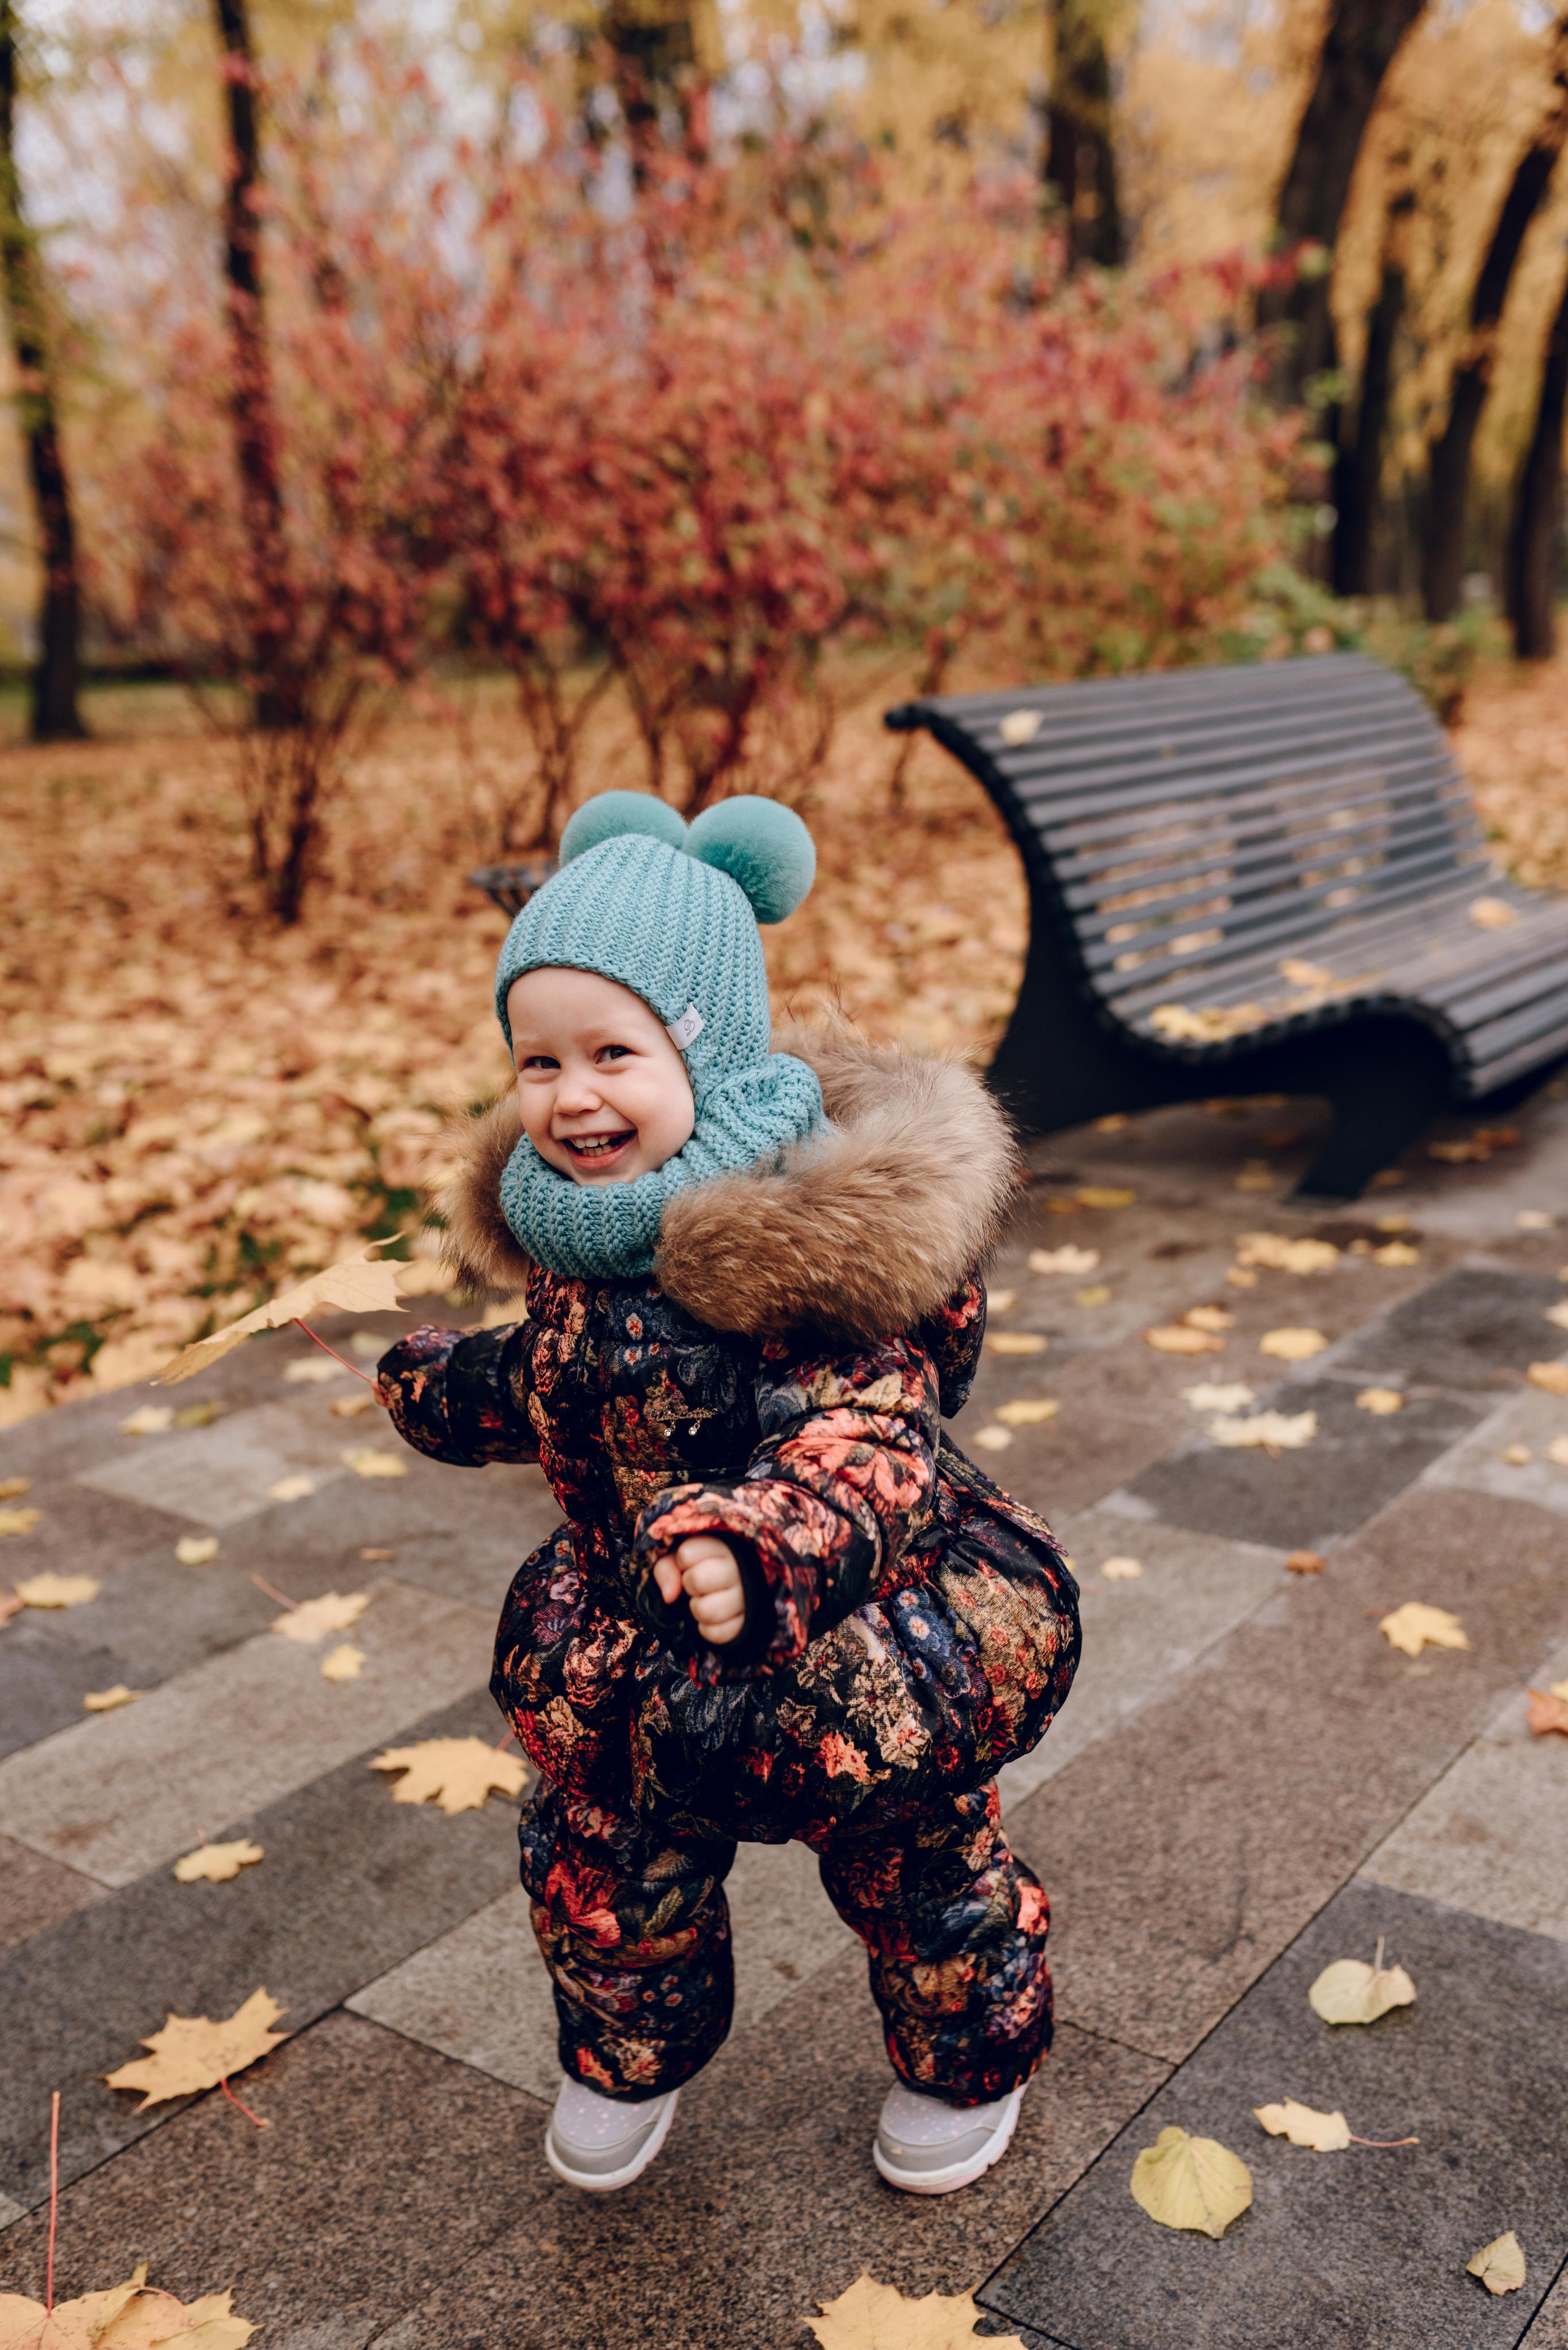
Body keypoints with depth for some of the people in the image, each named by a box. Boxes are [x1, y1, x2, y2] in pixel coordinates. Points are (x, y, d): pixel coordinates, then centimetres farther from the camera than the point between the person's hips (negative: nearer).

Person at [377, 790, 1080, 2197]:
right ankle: (629, 2055, 50)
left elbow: (867, 1442, -38)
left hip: (855, 1632, -6)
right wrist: (423, 1375, 23)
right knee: (604, 1851, 20)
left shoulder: (804, 1232, -31)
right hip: (642, 1627, 6)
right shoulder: (573, 1223, -7)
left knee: (913, 1865, 17)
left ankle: (969, 2063, 48)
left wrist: (760, 1547, -54)